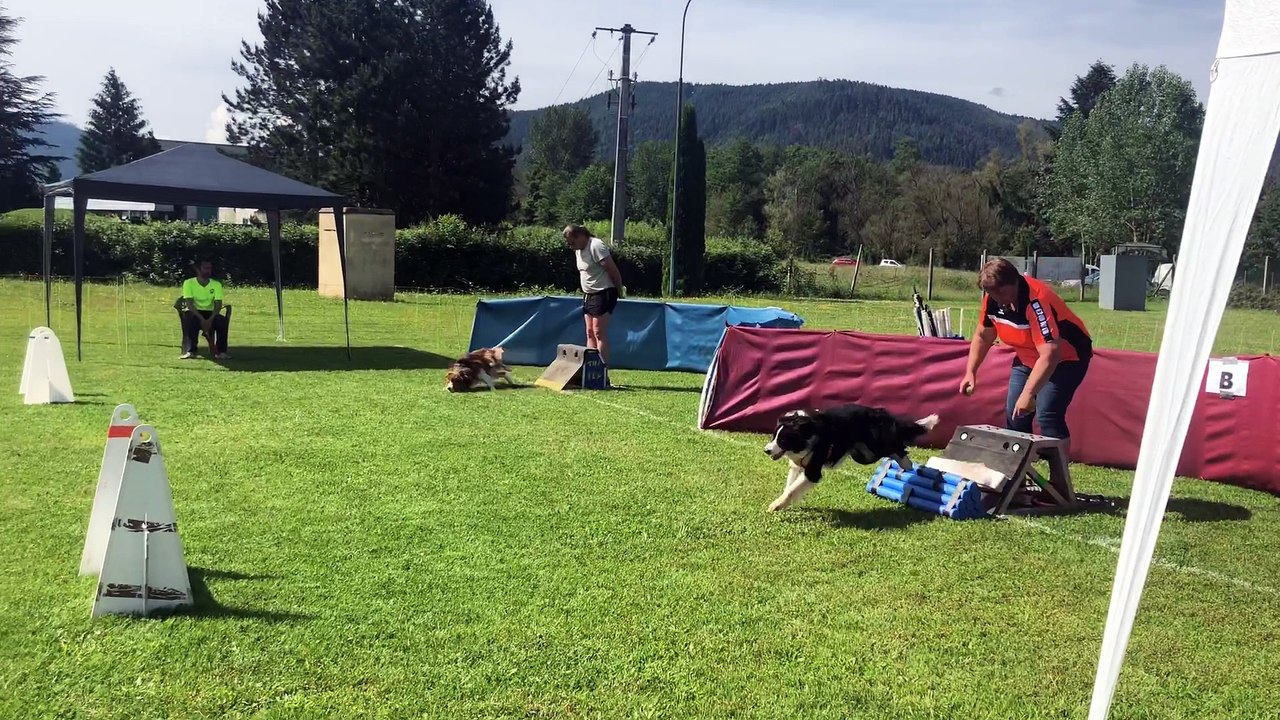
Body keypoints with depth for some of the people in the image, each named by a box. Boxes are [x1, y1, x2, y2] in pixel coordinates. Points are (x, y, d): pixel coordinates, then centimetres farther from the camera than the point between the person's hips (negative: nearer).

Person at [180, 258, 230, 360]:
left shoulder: (216, 284, 0)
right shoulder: (189, 283, -6)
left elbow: (218, 305, -11)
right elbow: (190, 304, -17)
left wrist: (210, 319, -29)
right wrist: (201, 319, -31)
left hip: (210, 313, 2)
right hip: (194, 312, -1)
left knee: (222, 320, -30)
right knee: (189, 318, -37)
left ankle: (221, 351, -25)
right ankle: (191, 350, -30)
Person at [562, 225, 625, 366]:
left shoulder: (596, 246, -19)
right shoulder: (578, 249, 11)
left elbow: (613, 270, -18)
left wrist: (620, 290, -8)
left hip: (603, 295, -9)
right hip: (588, 295, 9)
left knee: (599, 333, -11)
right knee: (590, 333, 8)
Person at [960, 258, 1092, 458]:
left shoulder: (1037, 302, -35)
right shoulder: (992, 299, -13)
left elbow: (1050, 355, -41)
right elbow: (983, 336, 5)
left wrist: (1028, 394, -46)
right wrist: (970, 372, -4)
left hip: (1066, 357, -7)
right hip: (1028, 358, 7)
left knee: (1047, 415, -21)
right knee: (1014, 415, 4)